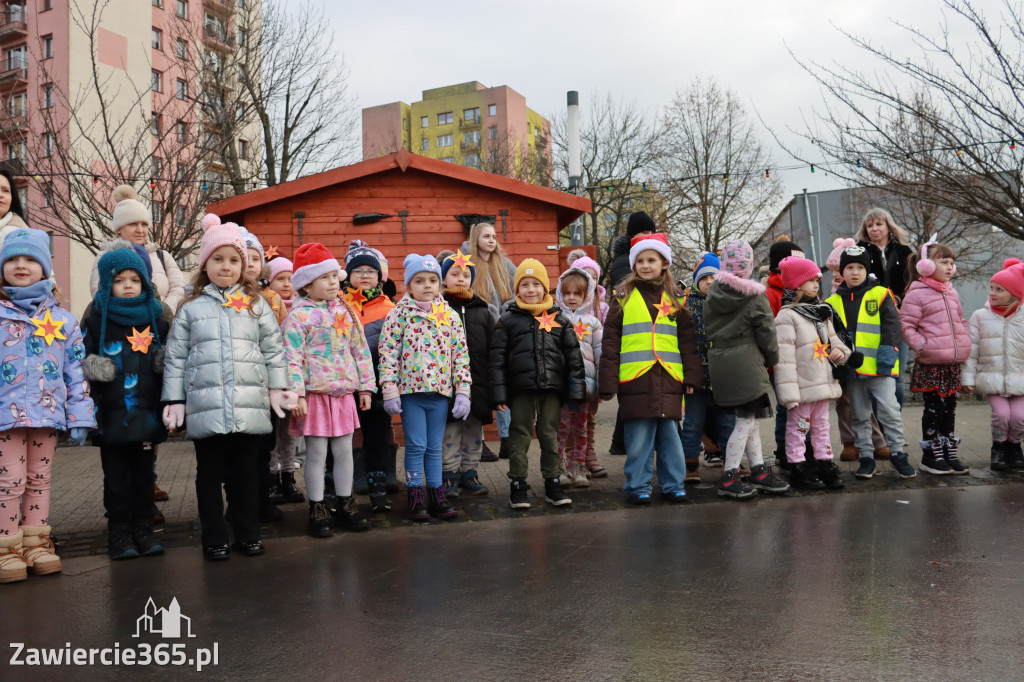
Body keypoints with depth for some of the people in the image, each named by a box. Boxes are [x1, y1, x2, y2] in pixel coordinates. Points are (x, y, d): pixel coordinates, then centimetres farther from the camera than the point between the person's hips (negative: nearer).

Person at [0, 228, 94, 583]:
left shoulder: (62, 319, 7)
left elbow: (76, 372, 6)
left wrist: (79, 418, 1)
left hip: (48, 413, 2)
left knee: (39, 480, 11)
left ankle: (36, 543, 20)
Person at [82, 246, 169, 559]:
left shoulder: (156, 321, 8)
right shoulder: (97, 321, 2)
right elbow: (80, 359, 4)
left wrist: (166, 363, -7)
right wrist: (91, 367, -17)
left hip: (146, 413, 2)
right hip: (111, 414, -1)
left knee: (143, 473, 9)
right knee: (116, 475, 6)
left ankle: (143, 528, 18)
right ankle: (119, 531, 14)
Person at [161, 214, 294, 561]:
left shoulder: (256, 305, 9)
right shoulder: (191, 309, 7)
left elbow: (273, 349, 9)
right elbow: (175, 357, 7)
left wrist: (276, 388, 4)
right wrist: (174, 400, 2)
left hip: (249, 405, 0)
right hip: (205, 406, 0)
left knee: (247, 472, 9)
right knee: (210, 473, 8)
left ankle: (248, 534, 21)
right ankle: (214, 538, 19)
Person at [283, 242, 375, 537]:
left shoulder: (346, 311, 9)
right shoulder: (299, 315, -7)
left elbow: (361, 350, 12)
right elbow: (292, 356, -12)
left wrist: (366, 386, 10)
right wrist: (297, 393, -18)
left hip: (344, 392, 5)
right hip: (315, 393, -5)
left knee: (344, 450, 11)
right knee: (317, 452, 3)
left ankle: (346, 504, 24)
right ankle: (317, 509, 15)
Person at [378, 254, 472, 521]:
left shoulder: (451, 316, 6)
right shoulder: (399, 314, -2)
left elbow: (461, 355, 6)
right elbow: (388, 352, -4)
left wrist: (462, 391, 1)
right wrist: (390, 390, -10)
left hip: (440, 391, 3)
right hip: (410, 390, -3)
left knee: (435, 447, 11)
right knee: (416, 445, 0)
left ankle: (437, 495, 20)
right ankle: (416, 497, 12)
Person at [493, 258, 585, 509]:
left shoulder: (559, 319, 8)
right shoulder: (508, 320, 3)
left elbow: (573, 356, 8)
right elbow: (498, 358, 1)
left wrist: (576, 391, 2)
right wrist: (499, 393, -6)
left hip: (552, 387, 1)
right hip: (520, 387, -1)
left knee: (550, 435, 9)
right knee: (520, 436, 5)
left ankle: (552, 483, 20)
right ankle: (518, 485, 14)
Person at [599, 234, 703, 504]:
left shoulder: (675, 300, 14)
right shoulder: (623, 298, 6)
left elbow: (687, 341, 15)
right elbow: (610, 342, 4)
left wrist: (692, 376, 5)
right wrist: (608, 382, -2)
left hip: (669, 379, 2)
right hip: (635, 379, -2)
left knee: (670, 434, 7)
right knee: (638, 437, 1)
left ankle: (673, 484, 19)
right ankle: (638, 486, 13)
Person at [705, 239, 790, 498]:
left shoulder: (712, 293, 6)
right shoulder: (755, 297, -9)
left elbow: (708, 327, 11)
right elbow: (766, 332, -4)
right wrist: (772, 359, 11)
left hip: (718, 362, 7)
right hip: (745, 363, -7)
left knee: (749, 418, 15)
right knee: (746, 419, -2)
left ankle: (759, 471, 21)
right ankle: (729, 477, -3)